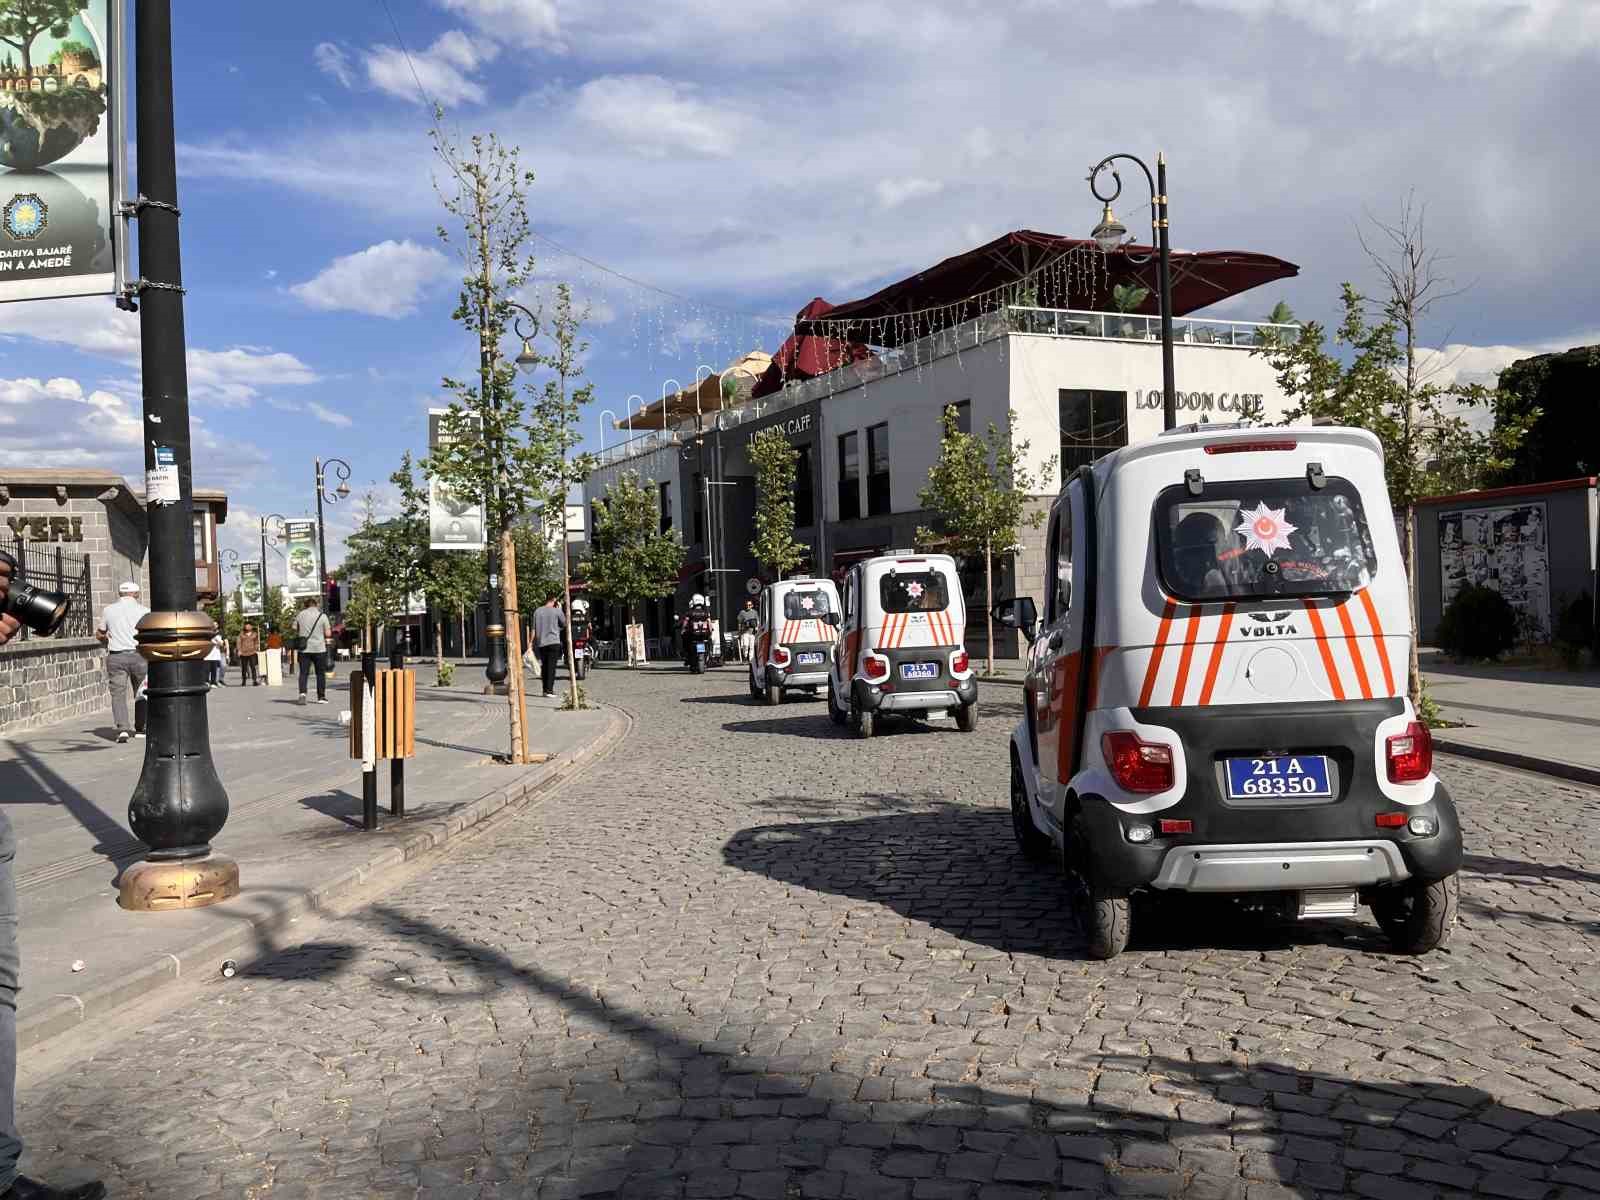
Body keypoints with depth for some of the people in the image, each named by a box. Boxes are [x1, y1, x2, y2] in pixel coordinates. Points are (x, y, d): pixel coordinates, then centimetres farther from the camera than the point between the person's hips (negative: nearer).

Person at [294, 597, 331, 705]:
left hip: (304, 649, 1)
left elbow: (295, 631, 8)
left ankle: (302, 693, -18)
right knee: (320, 673, 9)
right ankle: (321, 697, 12)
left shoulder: (301, 615, 4)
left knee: (303, 673, 2)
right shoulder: (322, 615, -3)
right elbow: (328, 633, -5)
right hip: (319, 648, -1)